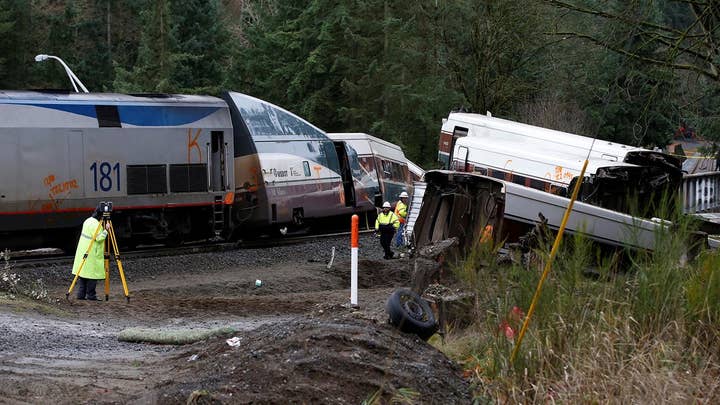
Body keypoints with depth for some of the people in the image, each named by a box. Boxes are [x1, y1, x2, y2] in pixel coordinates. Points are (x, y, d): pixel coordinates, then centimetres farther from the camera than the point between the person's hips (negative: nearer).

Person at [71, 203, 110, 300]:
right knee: (92, 273, -2)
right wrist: (106, 230, -15)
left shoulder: (88, 220, 12)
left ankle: (81, 294, 12)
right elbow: (99, 238, -22)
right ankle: (91, 295, 1)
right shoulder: (95, 224, -18)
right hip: (92, 254, -10)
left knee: (83, 272, 10)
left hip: (83, 252, 10)